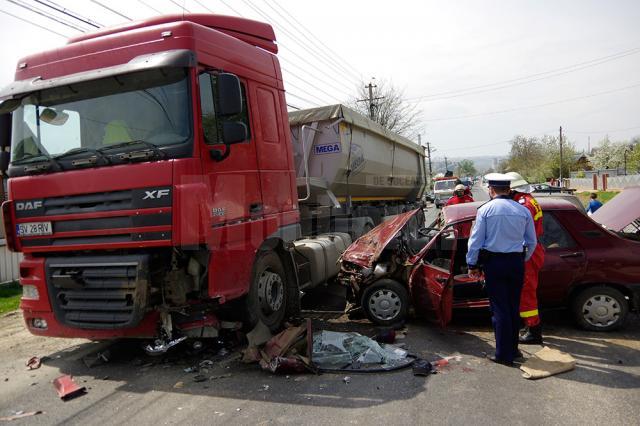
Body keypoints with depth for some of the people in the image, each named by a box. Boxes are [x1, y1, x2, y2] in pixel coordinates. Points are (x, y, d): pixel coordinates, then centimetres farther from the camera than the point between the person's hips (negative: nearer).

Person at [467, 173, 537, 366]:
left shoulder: (485, 209, -7)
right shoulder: (523, 210, 3)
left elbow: (476, 240, -7)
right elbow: (532, 242, 9)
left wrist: (472, 265, 2)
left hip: (494, 263, -3)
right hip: (517, 262, 4)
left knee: (499, 309, 2)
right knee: (513, 308, 15)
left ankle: (504, 355, 7)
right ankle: (512, 349, 26)